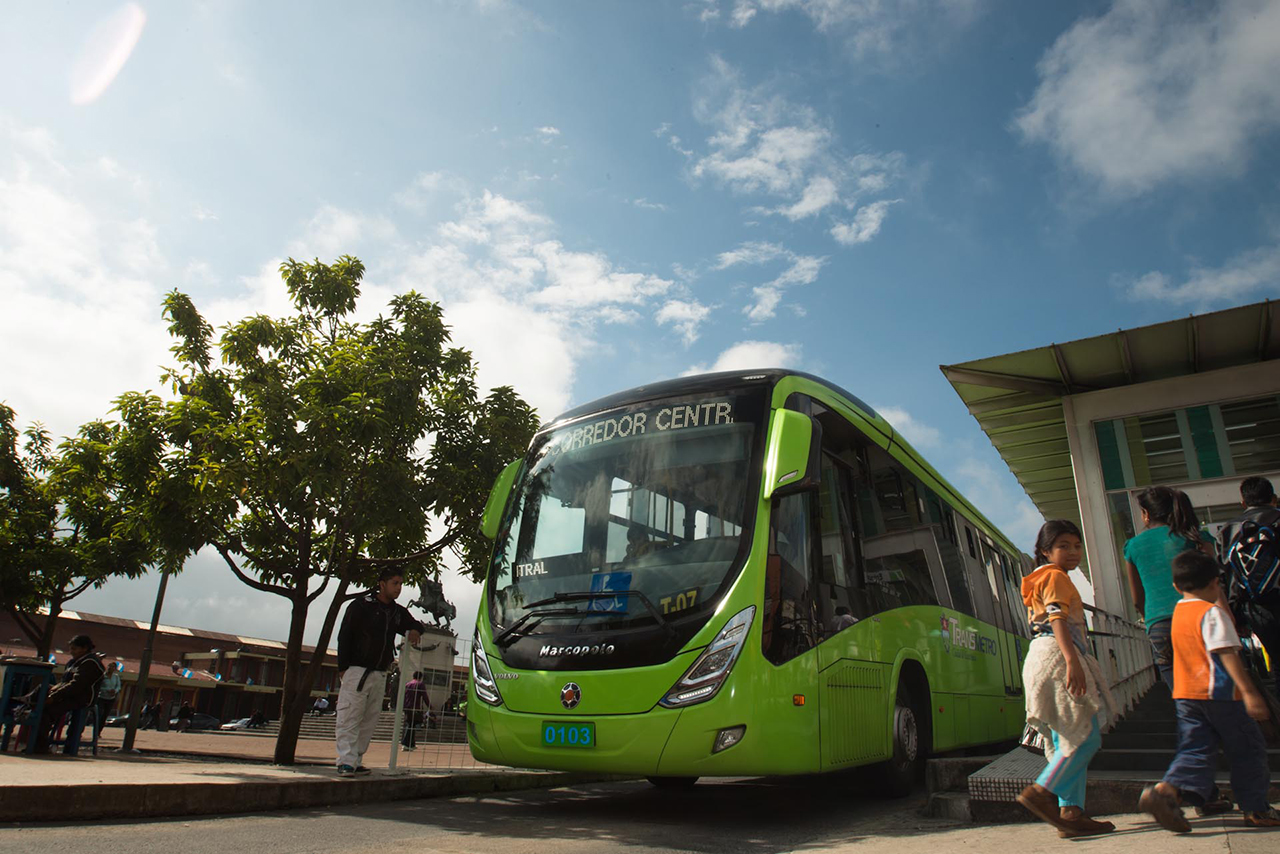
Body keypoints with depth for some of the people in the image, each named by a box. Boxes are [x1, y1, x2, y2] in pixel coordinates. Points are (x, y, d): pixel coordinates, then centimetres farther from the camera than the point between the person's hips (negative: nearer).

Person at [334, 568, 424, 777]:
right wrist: (343, 668, -11)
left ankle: (355, 761, 11)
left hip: (380, 675, 6)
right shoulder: (360, 605, -3)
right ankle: (346, 762, -5)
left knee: (369, 721, 5)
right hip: (356, 671, -5)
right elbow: (344, 636, -4)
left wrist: (415, 631, 1)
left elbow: (414, 624, 27)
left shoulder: (398, 612, 12)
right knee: (349, 718, -8)